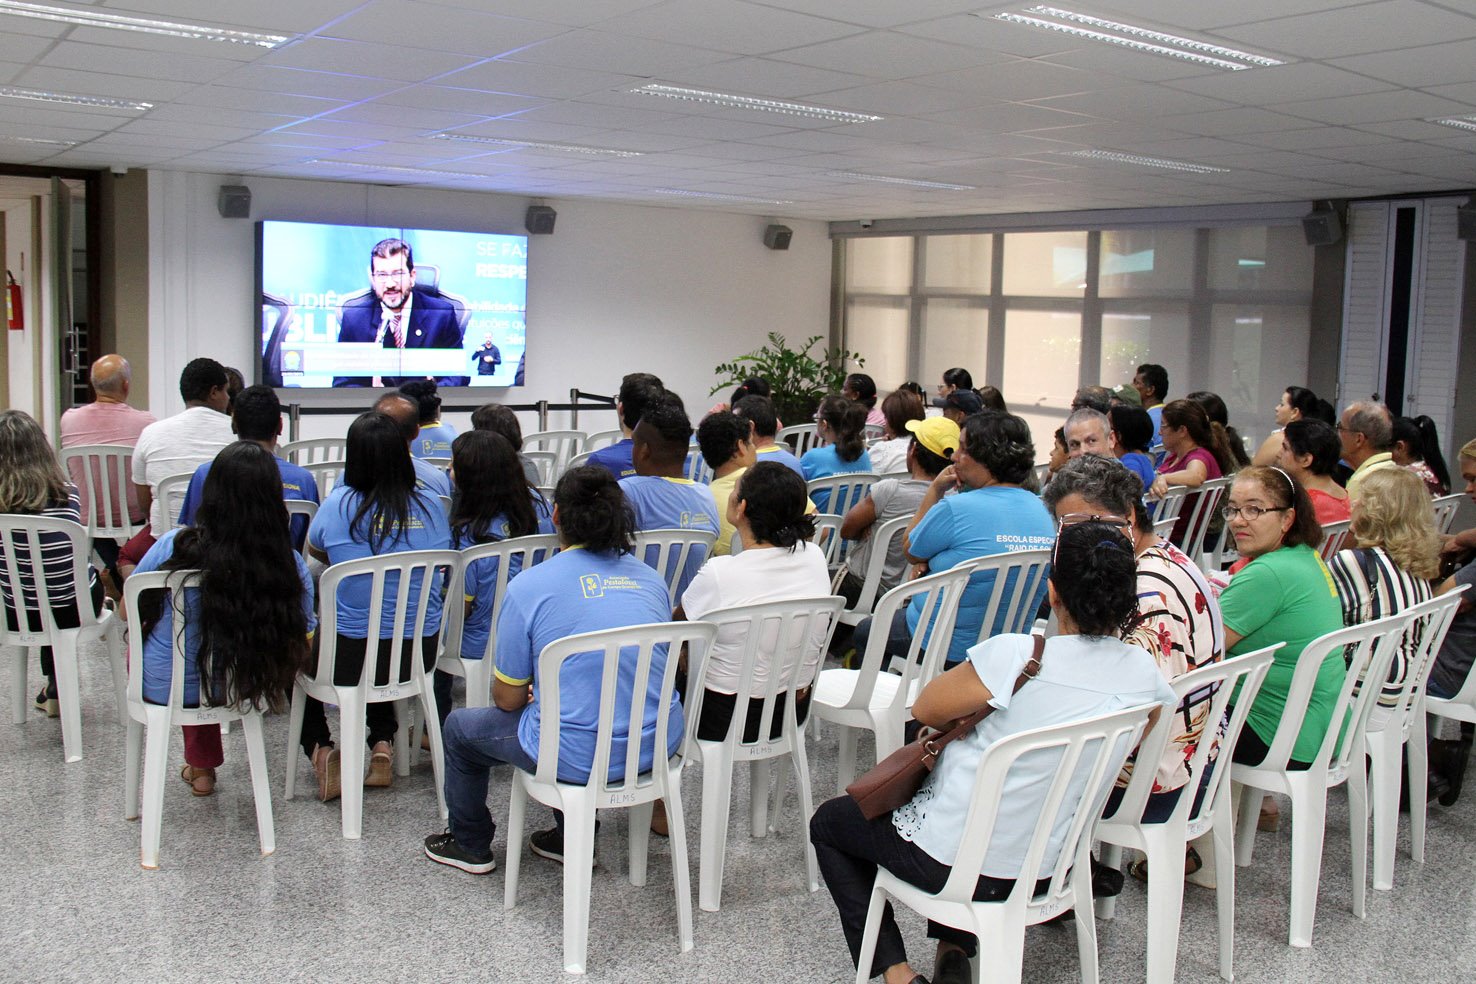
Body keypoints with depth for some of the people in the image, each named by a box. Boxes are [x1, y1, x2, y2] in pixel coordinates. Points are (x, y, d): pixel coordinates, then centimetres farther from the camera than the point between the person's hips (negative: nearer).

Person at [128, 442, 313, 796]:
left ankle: (202, 766, 43)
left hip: (162, 689, -1)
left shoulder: (174, 547, -24)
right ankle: (202, 765, 47)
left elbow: (128, 614, -7)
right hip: (240, 688, 1)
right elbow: (302, 644, -10)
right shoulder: (291, 567, -22)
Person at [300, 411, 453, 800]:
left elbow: (314, 549, 10)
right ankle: (382, 744, 21)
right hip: (418, 655, 3)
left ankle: (321, 750, 12)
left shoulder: (340, 503, -11)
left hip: (350, 657, -3)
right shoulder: (429, 506, -4)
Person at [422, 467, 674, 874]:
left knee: (460, 726, 22)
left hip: (579, 758, -5)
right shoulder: (650, 578, 4)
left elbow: (508, 699, -3)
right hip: (657, 745, 5)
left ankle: (470, 846, 40)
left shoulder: (528, 587, -10)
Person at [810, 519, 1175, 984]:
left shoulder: (1014, 655, -28)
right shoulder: (1146, 673, -12)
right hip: (1042, 867, 6)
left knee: (828, 822, 21)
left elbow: (925, 709, -12)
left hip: (948, 860, -6)